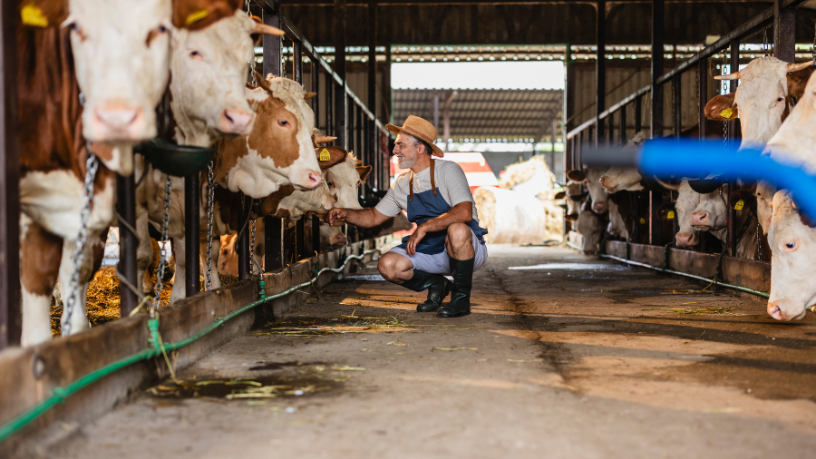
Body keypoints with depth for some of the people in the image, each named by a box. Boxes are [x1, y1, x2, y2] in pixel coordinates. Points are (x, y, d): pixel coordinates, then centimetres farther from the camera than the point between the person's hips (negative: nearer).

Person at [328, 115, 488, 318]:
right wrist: (347, 214, -5)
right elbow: (374, 216, 14)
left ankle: (461, 297, -19)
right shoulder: (402, 184, 7)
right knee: (388, 265, -15)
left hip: (469, 248, -5)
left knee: (457, 230, -39)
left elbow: (464, 212, -28)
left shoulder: (447, 170, -13)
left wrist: (424, 227, -30)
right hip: (432, 251, 6)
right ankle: (435, 284, 10)